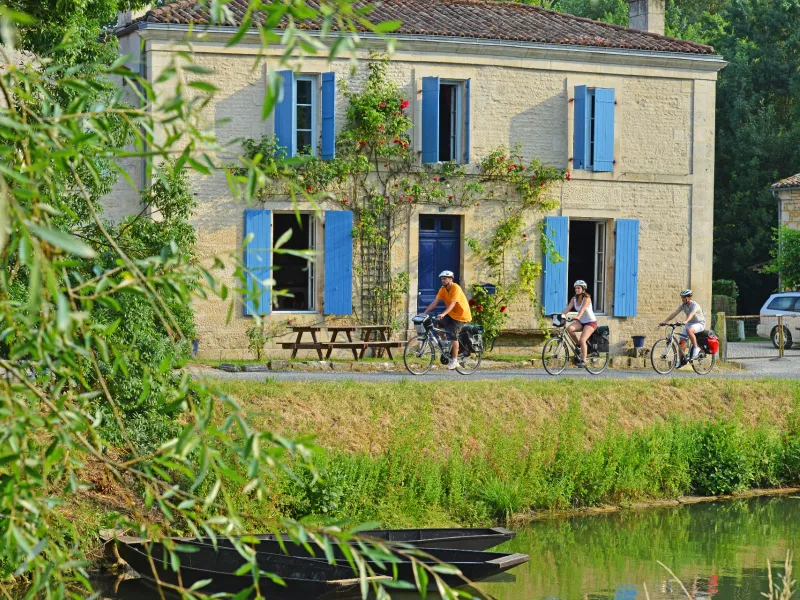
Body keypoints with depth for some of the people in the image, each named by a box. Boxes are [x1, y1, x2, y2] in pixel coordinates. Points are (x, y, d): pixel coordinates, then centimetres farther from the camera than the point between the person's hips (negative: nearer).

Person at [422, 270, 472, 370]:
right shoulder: (442, 289, -2)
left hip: (461, 315, -7)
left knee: (453, 335, -15)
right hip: (451, 314, 7)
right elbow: (435, 302, -6)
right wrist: (425, 313, -16)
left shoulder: (456, 288, -23)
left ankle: (454, 360, -8)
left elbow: (452, 304, -33)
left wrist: (443, 314, -45)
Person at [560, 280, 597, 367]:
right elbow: (567, 308, -10)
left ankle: (583, 361, -18)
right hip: (581, 322, 6)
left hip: (591, 322, -6)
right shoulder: (574, 299, 1)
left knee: (582, 340, -24)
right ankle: (577, 344, -2)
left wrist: (578, 317, -52)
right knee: (569, 328, -25)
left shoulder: (586, 298, -17)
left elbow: (583, 309, -34)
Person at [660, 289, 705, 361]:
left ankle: (695, 348, -23)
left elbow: (691, 314, -42)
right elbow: (674, 314, -9)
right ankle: (681, 361, 4)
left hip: (699, 323, -7)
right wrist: (664, 322, -21)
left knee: (689, 330, -39)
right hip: (689, 323, 7)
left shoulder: (694, 305, -22)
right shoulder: (683, 305, -2)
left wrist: (685, 321, -61)